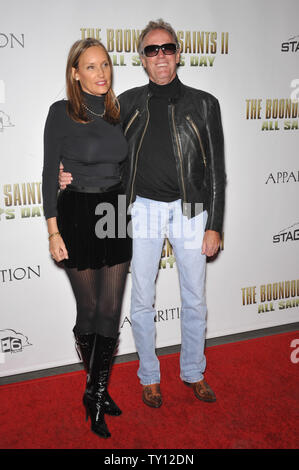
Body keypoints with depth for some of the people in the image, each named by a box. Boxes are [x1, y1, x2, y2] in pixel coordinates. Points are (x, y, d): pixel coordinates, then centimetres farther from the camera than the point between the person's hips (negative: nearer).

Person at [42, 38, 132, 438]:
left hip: (116, 214, 5)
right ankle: (99, 387, 31)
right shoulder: (61, 113, -7)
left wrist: (133, 218, 14)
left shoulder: (117, 112, 7)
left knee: (111, 309, 5)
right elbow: (50, 173, -7)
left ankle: (96, 392, 21)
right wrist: (54, 231, -11)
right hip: (77, 216, -4)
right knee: (89, 308, 8)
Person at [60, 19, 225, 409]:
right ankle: (149, 376, 29)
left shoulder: (203, 104, 0)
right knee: (142, 300, 7)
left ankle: (194, 373, 32)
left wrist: (214, 226, -4)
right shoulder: (127, 104, 3)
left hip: (190, 211, 0)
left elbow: (216, 170, 0)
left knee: (195, 300, 10)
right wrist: (74, 174, -8)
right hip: (144, 209, 1)